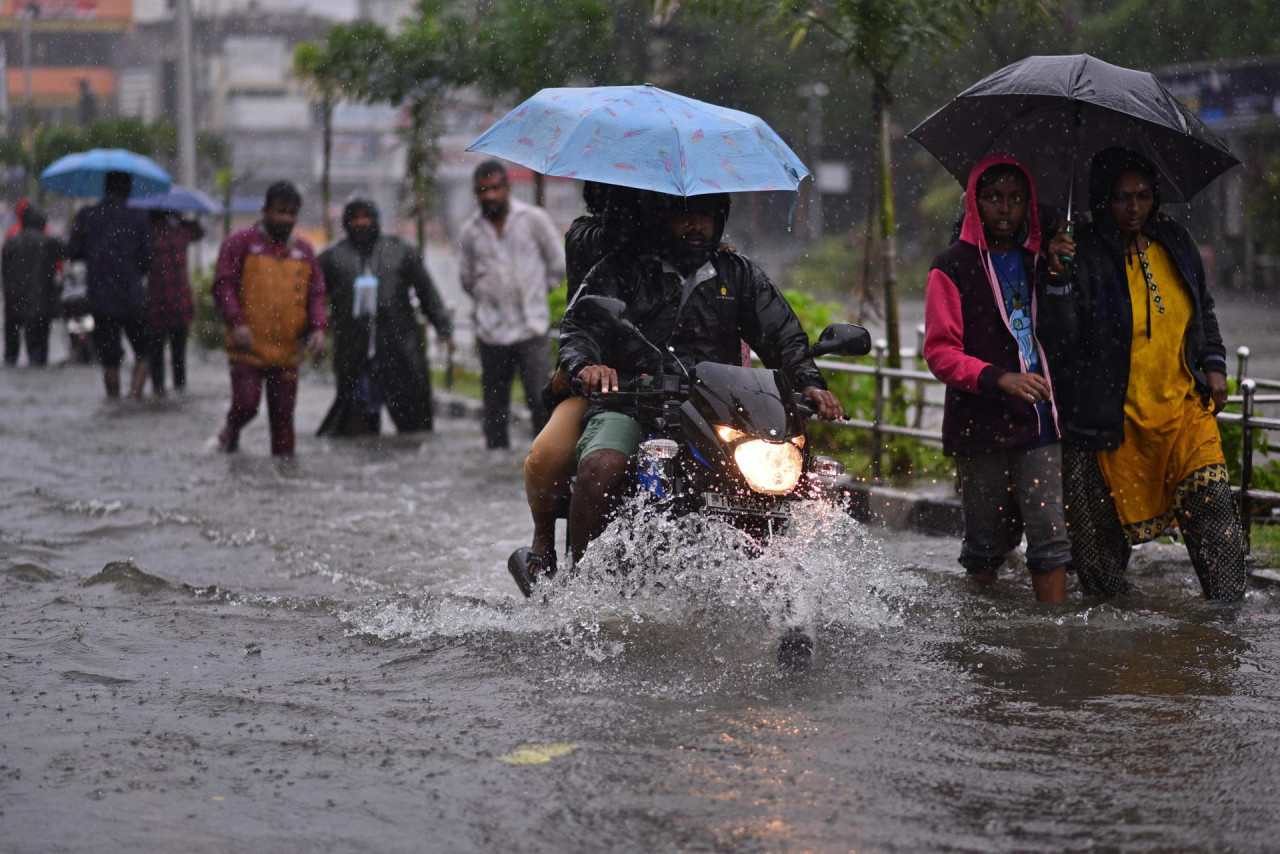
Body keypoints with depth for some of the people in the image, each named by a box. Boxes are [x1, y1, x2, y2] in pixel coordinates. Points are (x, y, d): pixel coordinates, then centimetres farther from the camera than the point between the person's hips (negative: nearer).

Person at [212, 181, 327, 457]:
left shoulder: (303, 251, 14)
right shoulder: (241, 242, 0)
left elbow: (316, 294, 14)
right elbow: (223, 285, -4)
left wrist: (318, 327, -3)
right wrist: (236, 322, -16)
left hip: (288, 351, 4)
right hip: (247, 348, -4)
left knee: (283, 414, 4)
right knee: (246, 403, -9)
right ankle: (231, 431, 21)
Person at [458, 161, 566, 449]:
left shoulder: (533, 219, 0)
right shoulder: (470, 233, 6)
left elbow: (558, 264, 8)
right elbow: (467, 279, 20)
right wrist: (489, 298, 12)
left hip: (532, 328, -2)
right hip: (491, 333, 2)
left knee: (541, 399, -13)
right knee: (495, 406, 5)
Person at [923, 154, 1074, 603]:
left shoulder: (1038, 261, 14)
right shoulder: (953, 267, -1)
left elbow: (1060, 334, 25)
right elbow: (940, 352, -10)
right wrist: (997, 378, -25)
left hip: (1037, 421, 3)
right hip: (979, 427, -3)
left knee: (1050, 535, -6)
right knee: (987, 542, 5)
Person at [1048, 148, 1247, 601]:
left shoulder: (1175, 243, 7)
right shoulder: (1084, 253, -9)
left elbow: (1204, 309, 22)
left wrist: (1214, 364, 12)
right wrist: (1057, 274, -34)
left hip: (1183, 404, 4)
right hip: (1114, 417, -4)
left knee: (1212, 501, -11)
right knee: (1104, 523, 0)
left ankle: (1229, 604, -7)